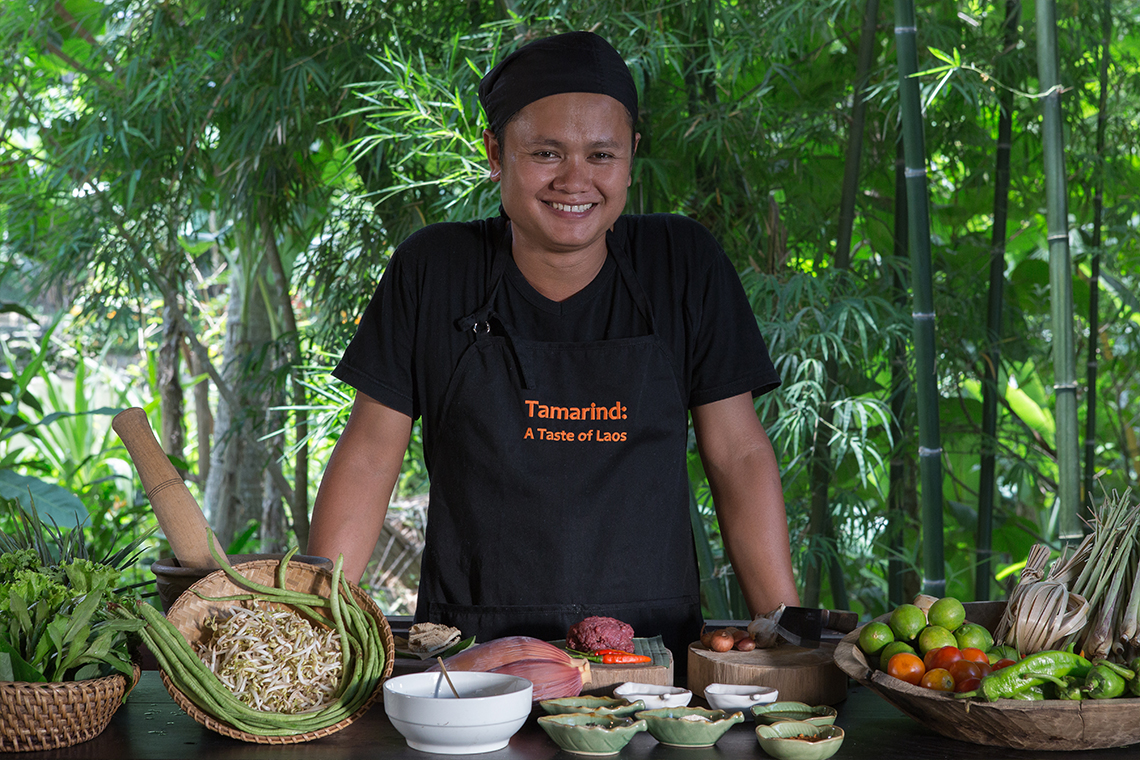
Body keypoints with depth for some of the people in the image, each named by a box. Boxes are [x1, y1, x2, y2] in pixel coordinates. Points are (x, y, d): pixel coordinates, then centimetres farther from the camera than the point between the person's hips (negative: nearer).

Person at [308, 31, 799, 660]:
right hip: (469, 655, -1)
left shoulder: (686, 264, 4)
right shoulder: (430, 271, 3)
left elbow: (739, 457, 6)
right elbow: (368, 459, 5)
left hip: (654, 646, 1)